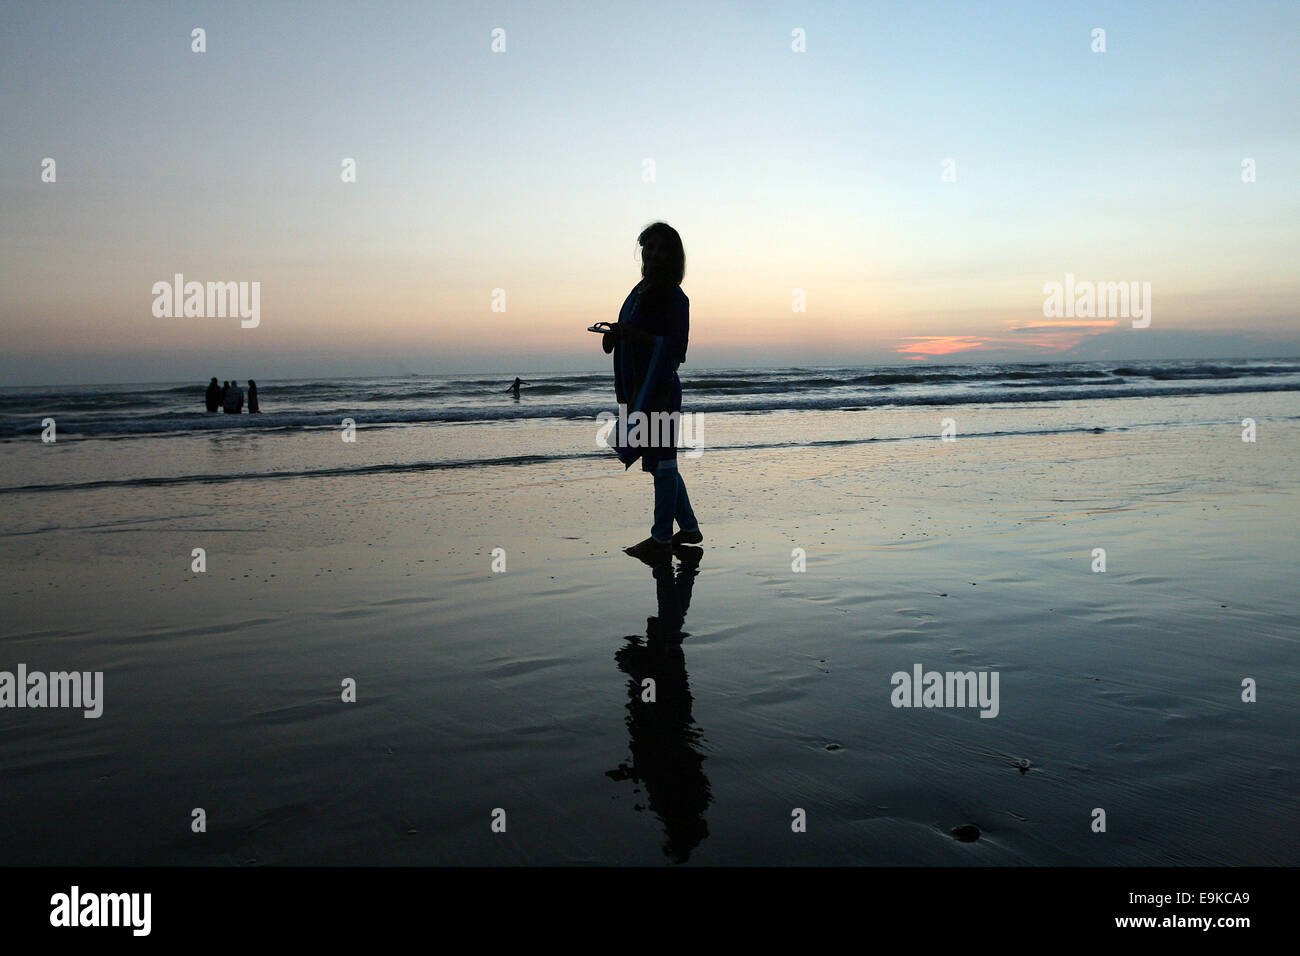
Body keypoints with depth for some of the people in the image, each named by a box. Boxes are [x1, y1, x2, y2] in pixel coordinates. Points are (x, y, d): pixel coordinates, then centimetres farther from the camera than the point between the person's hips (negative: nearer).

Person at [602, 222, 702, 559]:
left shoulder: (674, 298, -11)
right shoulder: (641, 291, 15)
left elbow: (675, 346, -17)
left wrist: (633, 334, -21)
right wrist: (616, 335, 5)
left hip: (660, 387, -10)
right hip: (641, 387, 10)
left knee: (662, 460, -3)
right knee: (660, 461, 15)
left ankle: (661, 538, 5)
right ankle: (689, 528, 25)